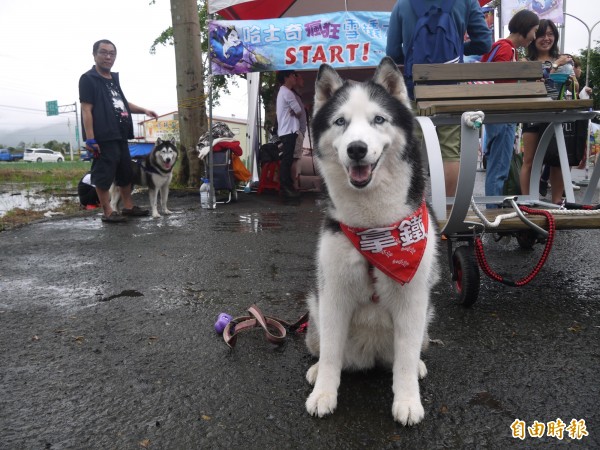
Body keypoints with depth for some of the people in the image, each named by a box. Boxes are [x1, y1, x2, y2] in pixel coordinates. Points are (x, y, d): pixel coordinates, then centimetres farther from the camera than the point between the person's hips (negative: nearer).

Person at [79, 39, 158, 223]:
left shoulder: (113, 78, 19)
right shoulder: (88, 79, -5)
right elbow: (86, 110, -13)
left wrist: (143, 110, 19)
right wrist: (90, 138, -20)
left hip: (120, 135, 9)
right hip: (103, 137, -9)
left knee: (126, 173, 14)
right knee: (104, 175, -4)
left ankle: (128, 206, 25)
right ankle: (108, 212, 2)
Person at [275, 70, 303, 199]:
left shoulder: (283, 92, 23)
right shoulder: (287, 92, -11)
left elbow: (294, 110, 23)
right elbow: (300, 111, -10)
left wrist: (294, 112, 4)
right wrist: (296, 111, 9)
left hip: (285, 130, 10)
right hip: (289, 131, -10)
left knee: (287, 159, 10)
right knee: (287, 160, -10)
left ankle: (287, 186, 14)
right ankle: (286, 187, -10)